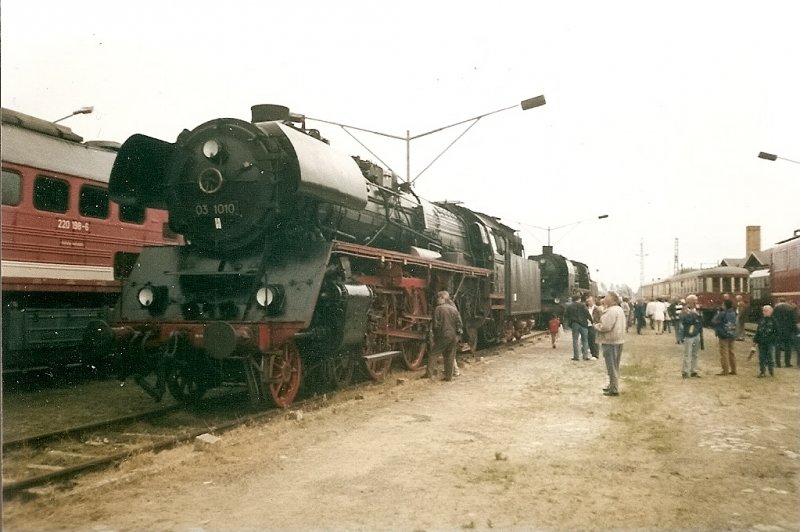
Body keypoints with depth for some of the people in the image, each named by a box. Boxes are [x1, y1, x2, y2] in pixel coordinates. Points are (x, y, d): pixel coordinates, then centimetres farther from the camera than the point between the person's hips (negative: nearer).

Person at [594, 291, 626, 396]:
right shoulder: (619, 309, 14)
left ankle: (614, 389, 3)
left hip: (611, 341, -10)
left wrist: (596, 326, -6)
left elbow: (605, 326, -25)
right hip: (618, 340, 10)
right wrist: (600, 325, 11)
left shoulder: (611, 310, -20)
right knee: (614, 366, 18)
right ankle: (612, 386, 28)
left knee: (612, 366, -2)